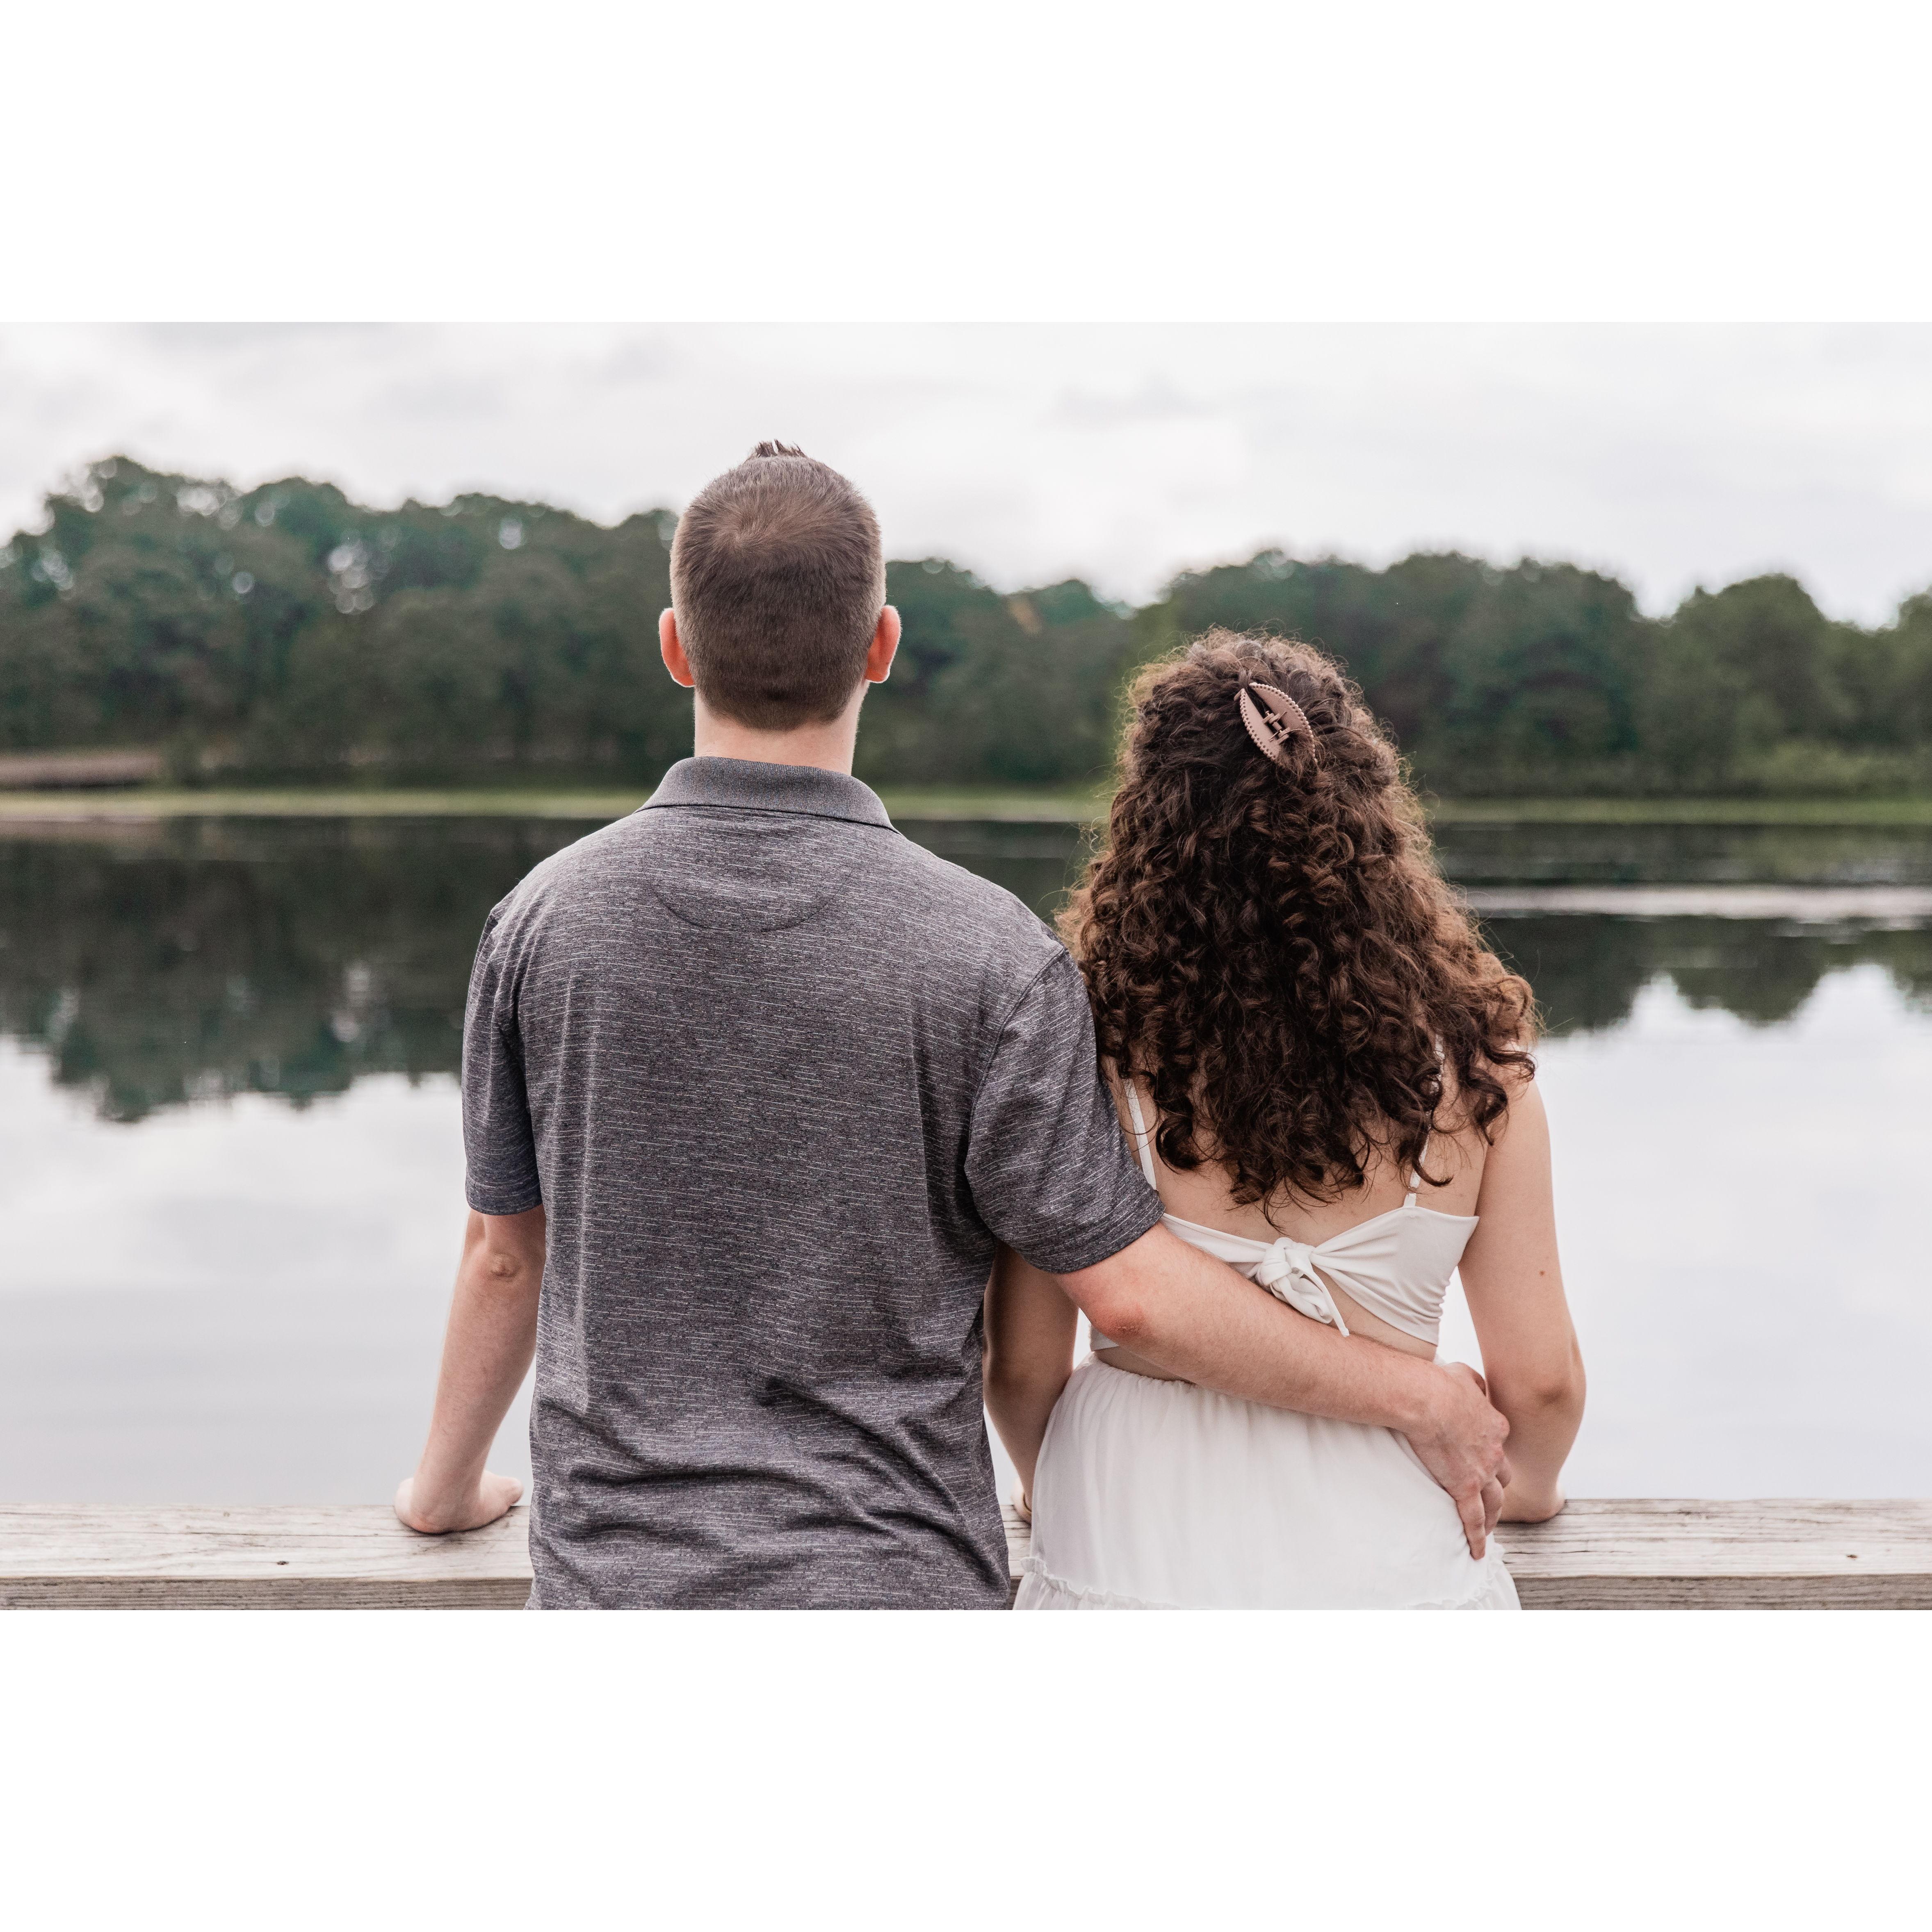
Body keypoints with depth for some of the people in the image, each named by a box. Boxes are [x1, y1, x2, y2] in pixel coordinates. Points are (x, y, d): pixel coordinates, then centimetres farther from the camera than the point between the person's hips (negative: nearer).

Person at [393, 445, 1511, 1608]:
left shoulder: (547, 920, -6)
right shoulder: (986, 955, -15)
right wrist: (1417, 1395, 1)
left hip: (615, 1568, 3)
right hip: (891, 1578, -2)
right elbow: (1129, 1290, -12)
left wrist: (448, 1487, 23)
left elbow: (505, 1258, 5)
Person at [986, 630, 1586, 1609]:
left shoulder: (1090, 1040, -11)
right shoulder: (1466, 1051, -7)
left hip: (1134, 1556, -1)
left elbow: (1022, 1369, -4)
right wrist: (1524, 1487, 20)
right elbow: (1539, 1379, -2)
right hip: (1387, 1557, 1)